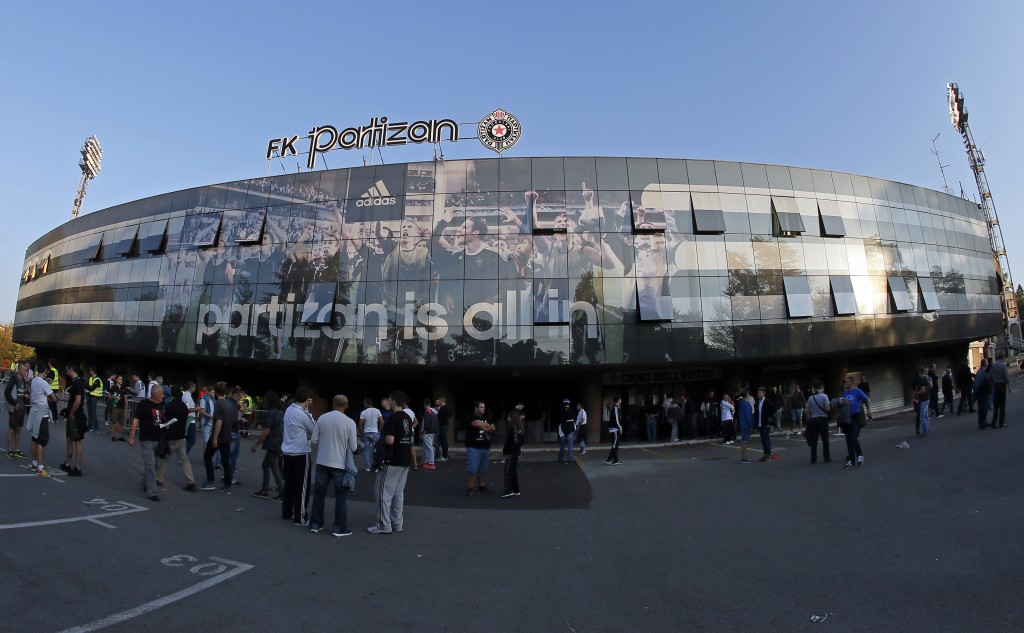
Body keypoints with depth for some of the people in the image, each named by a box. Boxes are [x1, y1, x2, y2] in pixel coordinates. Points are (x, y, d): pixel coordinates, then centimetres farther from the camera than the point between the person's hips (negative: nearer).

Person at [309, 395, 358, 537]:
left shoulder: (322, 418, -4)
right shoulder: (349, 422, -12)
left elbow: (314, 441, 0)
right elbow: (353, 447, -8)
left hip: (322, 462, 3)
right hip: (340, 464, -3)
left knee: (319, 493, 17)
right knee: (341, 496, 8)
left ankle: (315, 524, 26)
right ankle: (340, 528, 11)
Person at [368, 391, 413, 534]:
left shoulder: (392, 417, -17)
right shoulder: (408, 418, 11)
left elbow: (389, 440, -22)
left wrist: (381, 438, -3)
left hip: (392, 461, -8)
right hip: (405, 460, 9)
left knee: (384, 493, 1)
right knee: (398, 493, 14)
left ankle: (384, 525, 5)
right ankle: (398, 524, 17)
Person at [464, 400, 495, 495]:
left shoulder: (486, 417, 14)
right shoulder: (470, 417, -5)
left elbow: (493, 428, 4)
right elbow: (477, 424, -22)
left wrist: (483, 427, -10)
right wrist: (487, 426, -5)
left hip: (485, 447, 6)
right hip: (473, 447, -6)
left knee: (482, 469, 10)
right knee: (473, 468, -7)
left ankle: (481, 485, 21)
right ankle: (470, 487, 2)